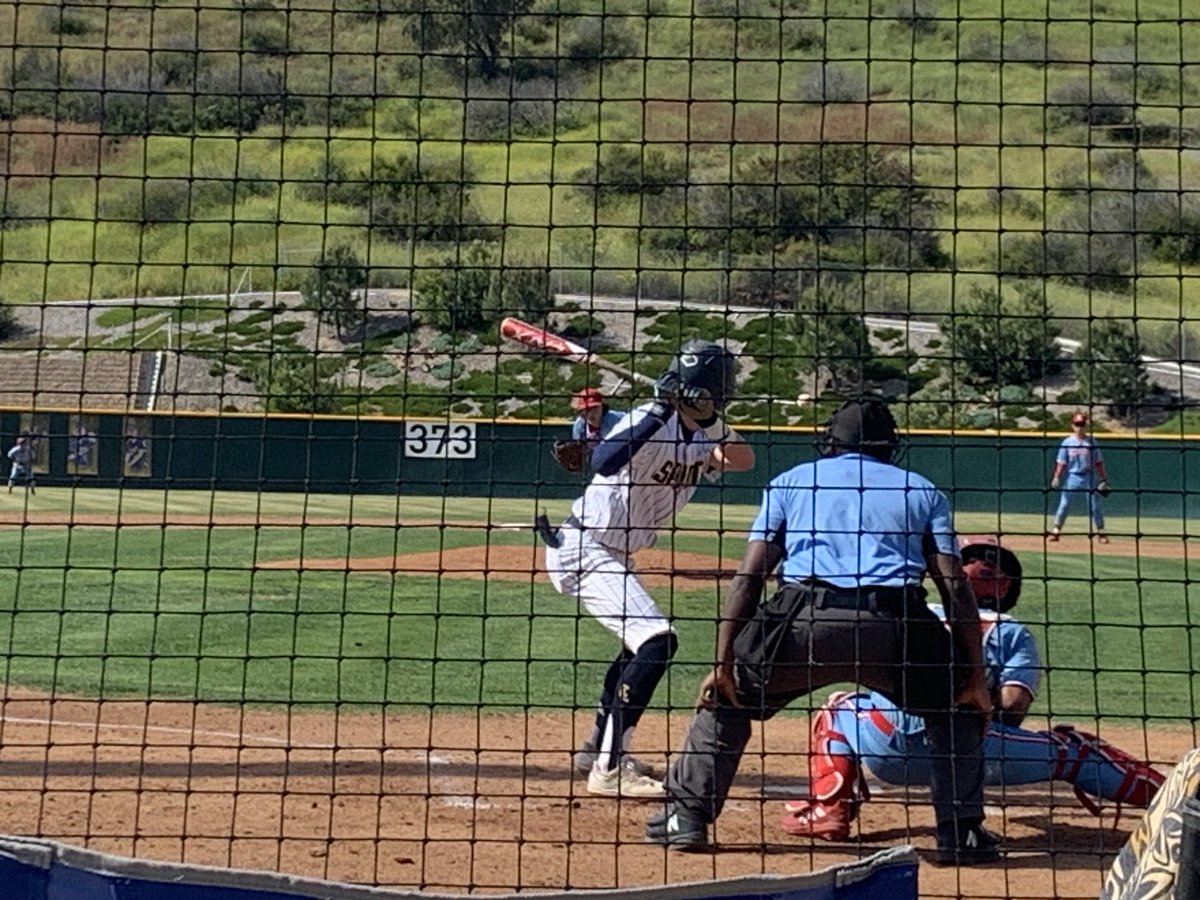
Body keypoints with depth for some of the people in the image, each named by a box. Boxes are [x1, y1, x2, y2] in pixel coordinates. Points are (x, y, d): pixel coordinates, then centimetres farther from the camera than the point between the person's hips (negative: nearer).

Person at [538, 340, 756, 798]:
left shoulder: (707, 433, 3)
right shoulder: (649, 421, -21)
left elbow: (745, 460, -8)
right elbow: (603, 462, -38)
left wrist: (715, 431, -23)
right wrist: (657, 415, -39)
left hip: (615, 556, 10)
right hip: (582, 548, -10)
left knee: (639, 643, 24)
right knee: (657, 640, -20)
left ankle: (598, 749, 37)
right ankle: (609, 769, -17)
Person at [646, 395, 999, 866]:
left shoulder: (791, 481, 24)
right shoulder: (923, 491, 25)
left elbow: (748, 576, 12)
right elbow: (955, 585, 12)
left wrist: (723, 663, 10)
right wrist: (976, 676, 12)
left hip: (805, 620, 0)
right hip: (894, 627, 0)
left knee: (728, 693, 26)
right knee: (959, 701, 27)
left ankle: (686, 817, 22)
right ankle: (962, 833, 19)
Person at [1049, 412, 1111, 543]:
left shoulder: (1091, 441, 1)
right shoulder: (1068, 442, 0)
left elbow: (1098, 462, 3)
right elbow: (1062, 462, 1)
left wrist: (1103, 479, 0)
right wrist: (1056, 477, -7)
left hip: (1089, 477, 0)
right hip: (1073, 477, 0)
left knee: (1094, 506, 1)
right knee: (1064, 505, -1)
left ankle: (1101, 533, 8)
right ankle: (1055, 531, 4)